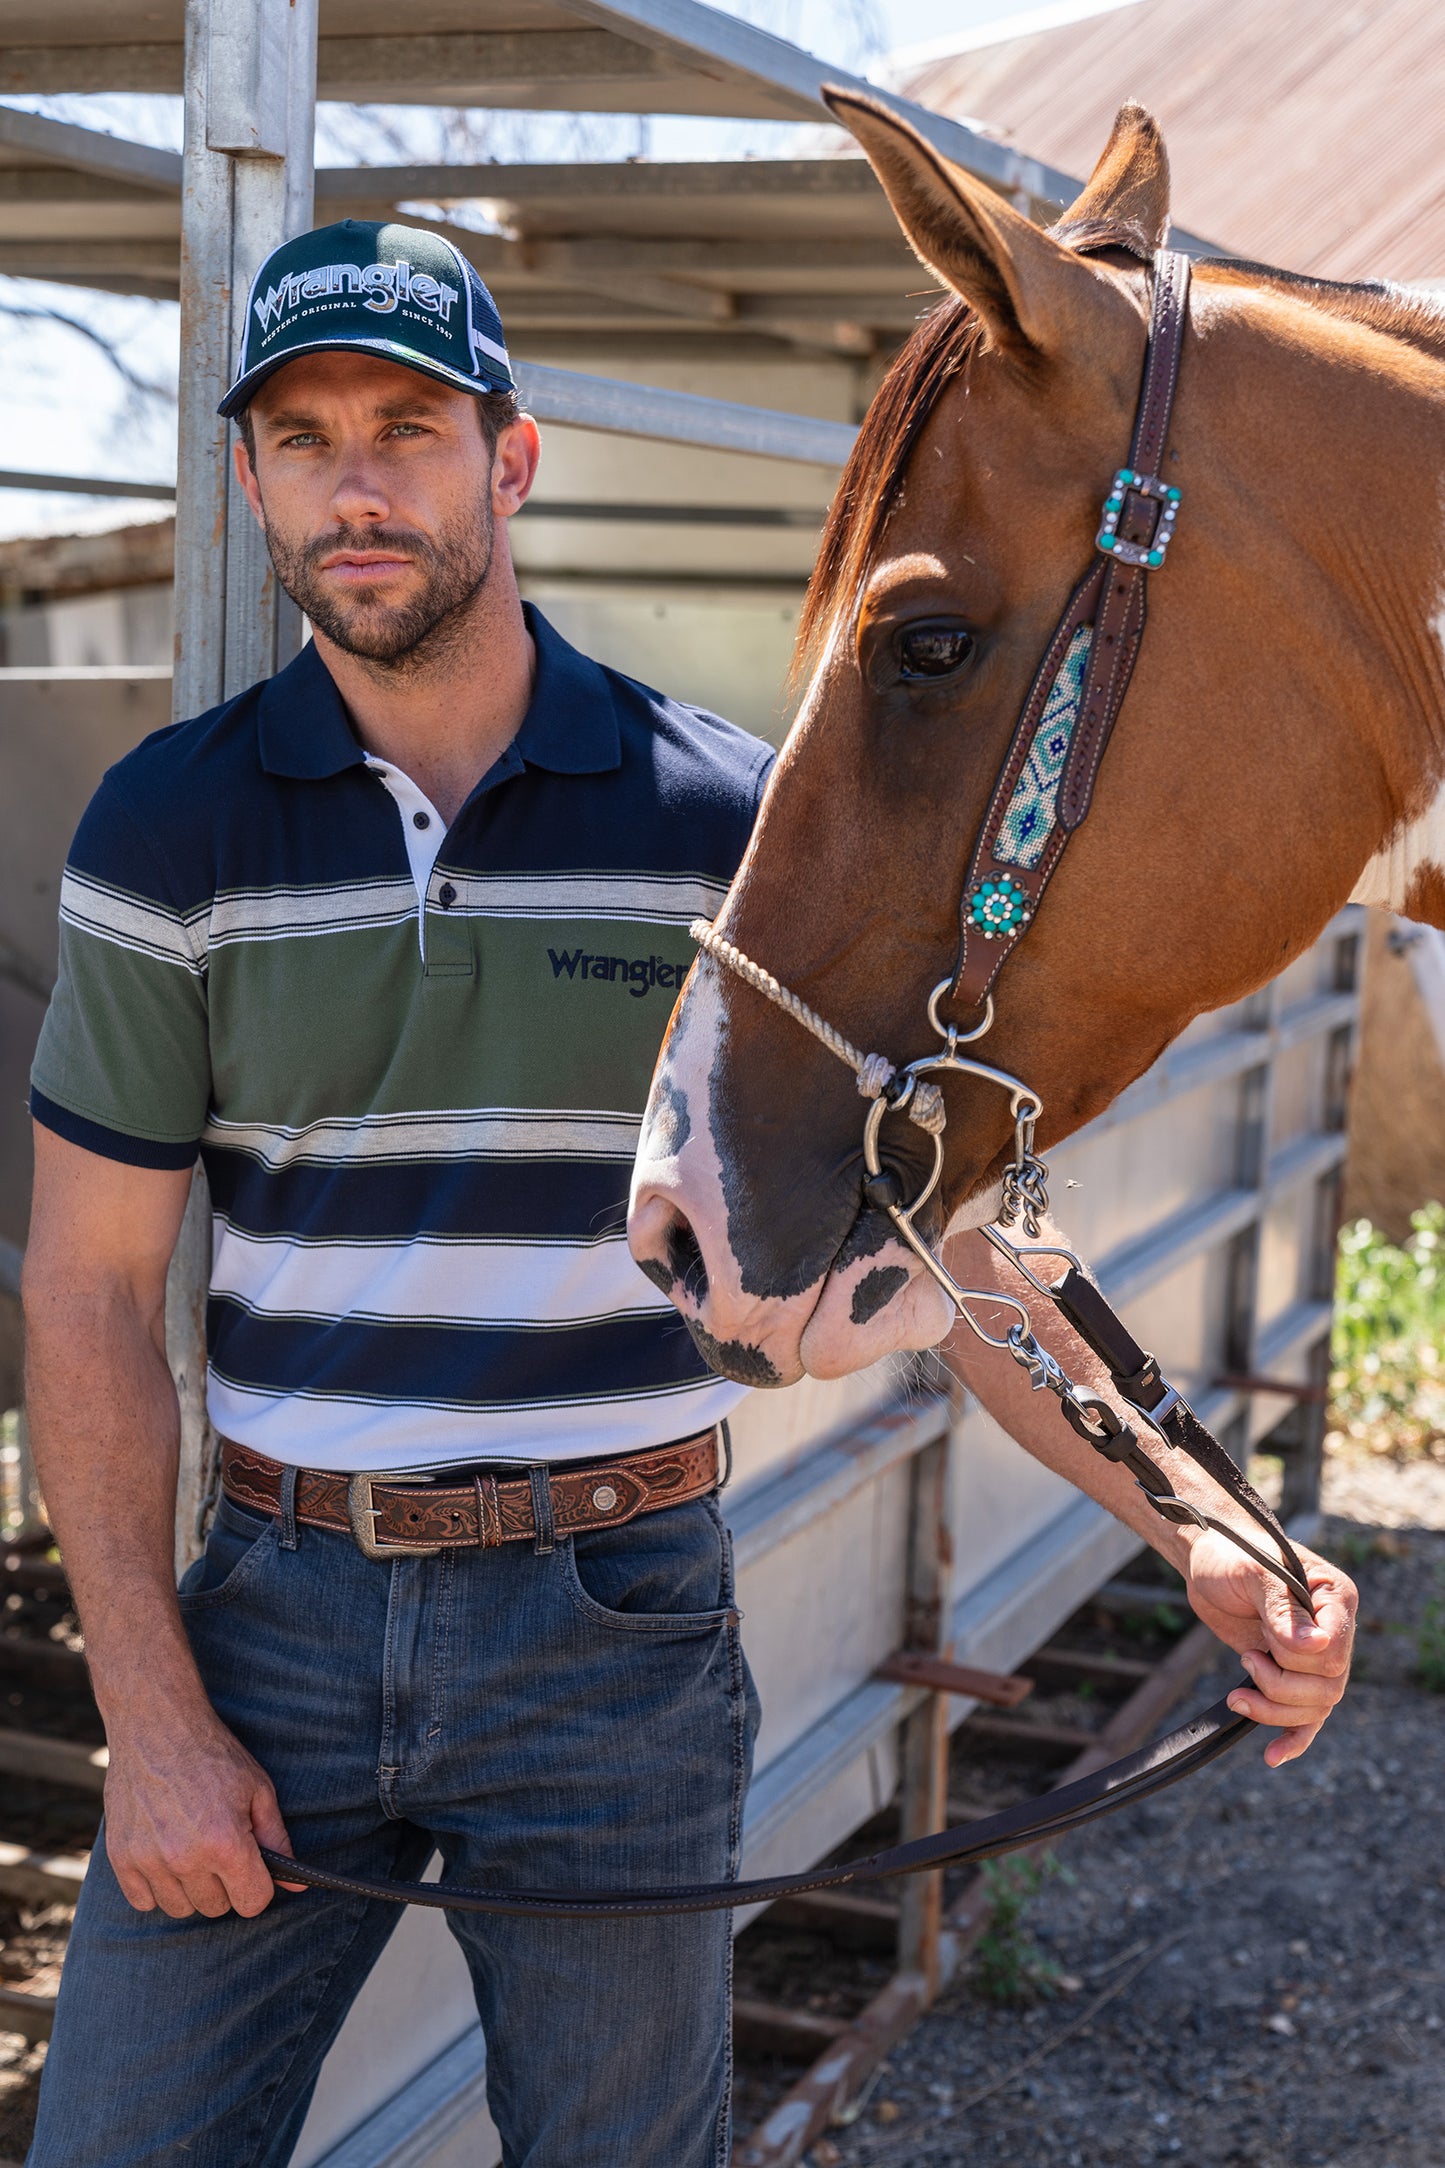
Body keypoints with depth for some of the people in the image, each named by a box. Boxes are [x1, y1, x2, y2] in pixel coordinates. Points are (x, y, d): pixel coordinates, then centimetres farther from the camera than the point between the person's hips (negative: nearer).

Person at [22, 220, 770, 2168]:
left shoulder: (725, 817, -4)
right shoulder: (171, 829, -2)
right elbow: (89, 1296, 0)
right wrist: (151, 1718, -5)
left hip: (613, 1626, 0)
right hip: (279, 1596, 1)